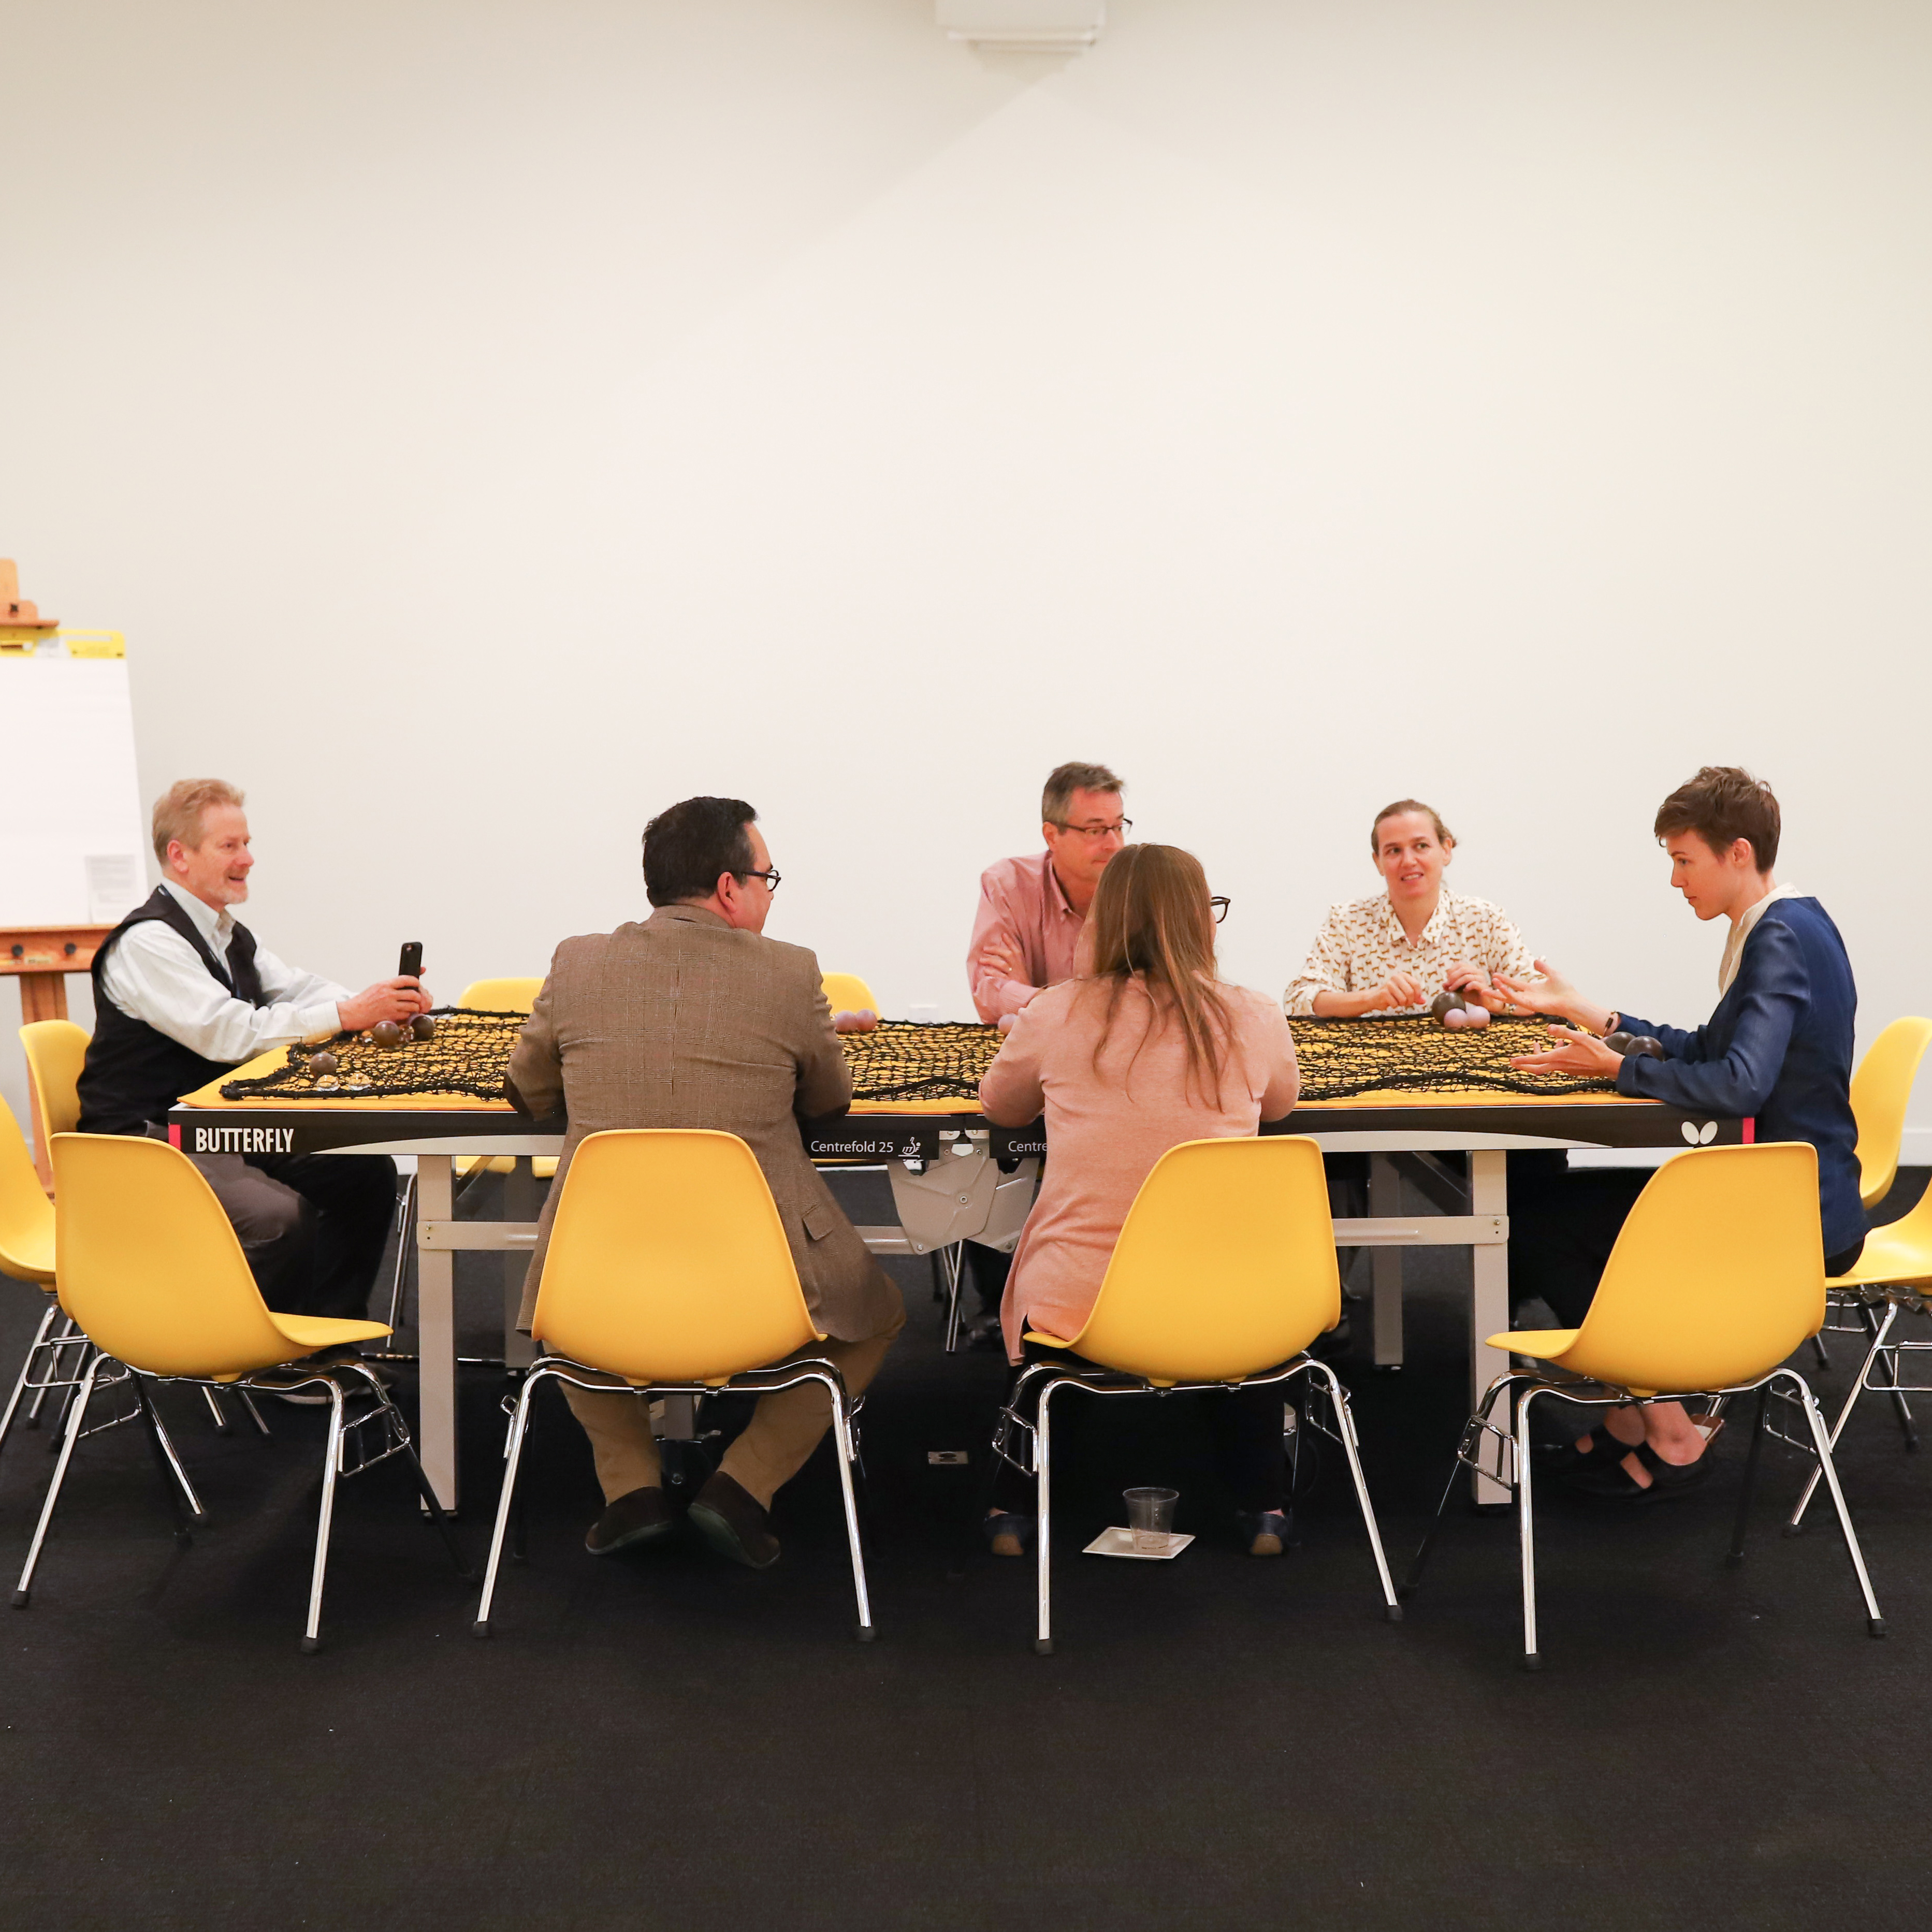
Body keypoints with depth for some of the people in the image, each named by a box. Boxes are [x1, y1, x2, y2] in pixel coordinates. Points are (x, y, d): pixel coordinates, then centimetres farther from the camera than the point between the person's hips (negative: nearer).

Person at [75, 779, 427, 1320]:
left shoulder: (228, 934, 14)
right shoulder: (147, 942, -17)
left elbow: (295, 990, 10)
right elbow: (228, 1033, -26)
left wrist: (383, 1006, -10)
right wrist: (346, 1015, -27)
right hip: (149, 1141, -9)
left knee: (369, 1171, -1)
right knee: (280, 1217, -31)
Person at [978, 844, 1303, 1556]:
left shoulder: (1056, 1014, -6)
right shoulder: (1254, 1019, -4)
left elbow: (998, 1106, 15)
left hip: (1072, 1310, 0)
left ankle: (1015, 1507, 36)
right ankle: (1262, 1508, 36)